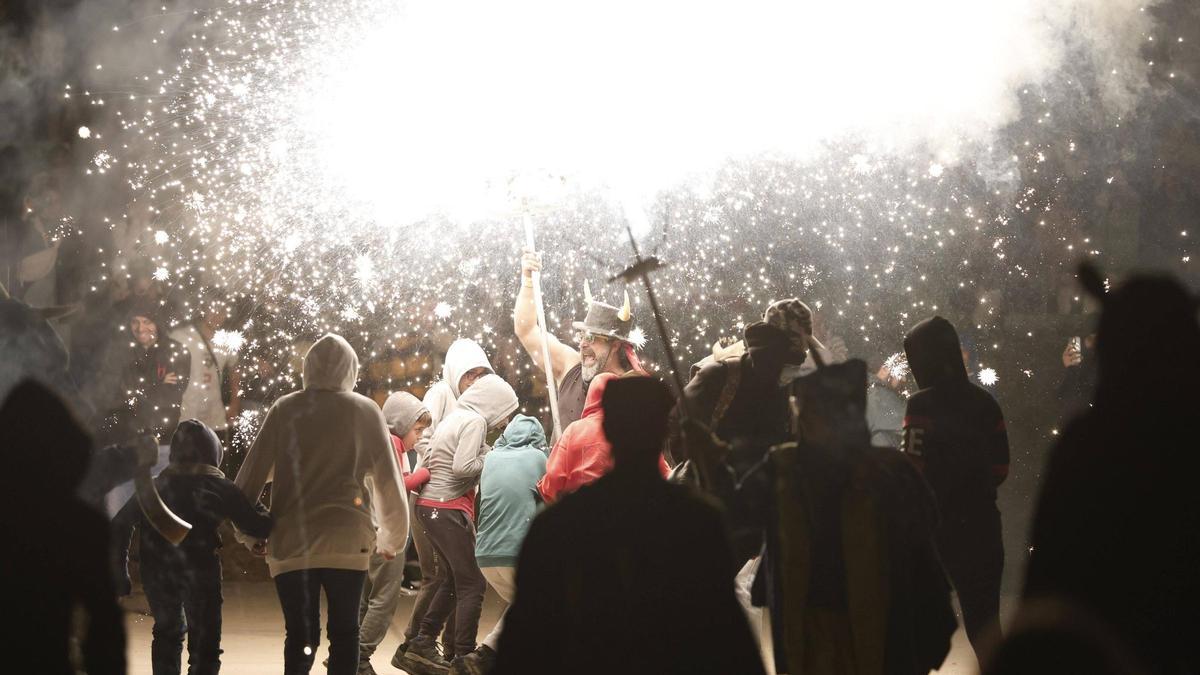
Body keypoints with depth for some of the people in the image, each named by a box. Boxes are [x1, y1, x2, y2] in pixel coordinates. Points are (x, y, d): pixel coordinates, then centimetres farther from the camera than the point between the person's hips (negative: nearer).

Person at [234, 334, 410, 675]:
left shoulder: (284, 409, 7)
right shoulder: (365, 410, 5)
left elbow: (251, 475, 6)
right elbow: (388, 480, 7)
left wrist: (250, 533, 18)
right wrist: (392, 537, 19)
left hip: (290, 543, 1)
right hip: (346, 541, -1)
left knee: (300, 636, 6)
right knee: (344, 632, 7)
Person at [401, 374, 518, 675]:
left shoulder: (455, 417, 16)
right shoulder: (475, 422, -12)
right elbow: (463, 467, -21)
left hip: (430, 505, 10)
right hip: (449, 509, -9)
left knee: (450, 580, 17)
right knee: (472, 584, -4)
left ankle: (421, 647, 16)